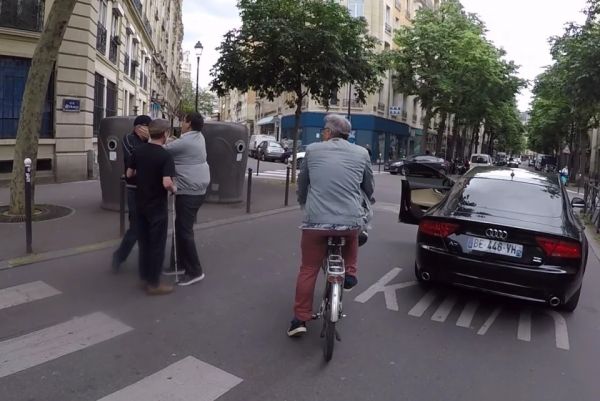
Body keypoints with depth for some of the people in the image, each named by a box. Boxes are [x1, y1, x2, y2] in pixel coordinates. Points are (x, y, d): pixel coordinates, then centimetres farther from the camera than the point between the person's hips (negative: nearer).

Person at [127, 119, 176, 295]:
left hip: (141, 203, 7)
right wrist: (173, 189, -8)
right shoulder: (165, 156, -19)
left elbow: (129, 174, 9)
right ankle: (153, 284, 10)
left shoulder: (138, 151, 1)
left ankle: (144, 277, 26)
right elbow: (166, 183, -28)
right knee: (157, 244, 3)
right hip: (157, 206, -6)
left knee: (144, 241, 16)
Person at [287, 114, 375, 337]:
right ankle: (350, 274, 31)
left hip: (315, 221, -1)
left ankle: (300, 320, 17)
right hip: (350, 221, 1)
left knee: (308, 270, 14)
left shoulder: (312, 150, 7)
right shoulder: (361, 153, 8)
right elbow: (369, 189, 20)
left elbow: (302, 185, 18)